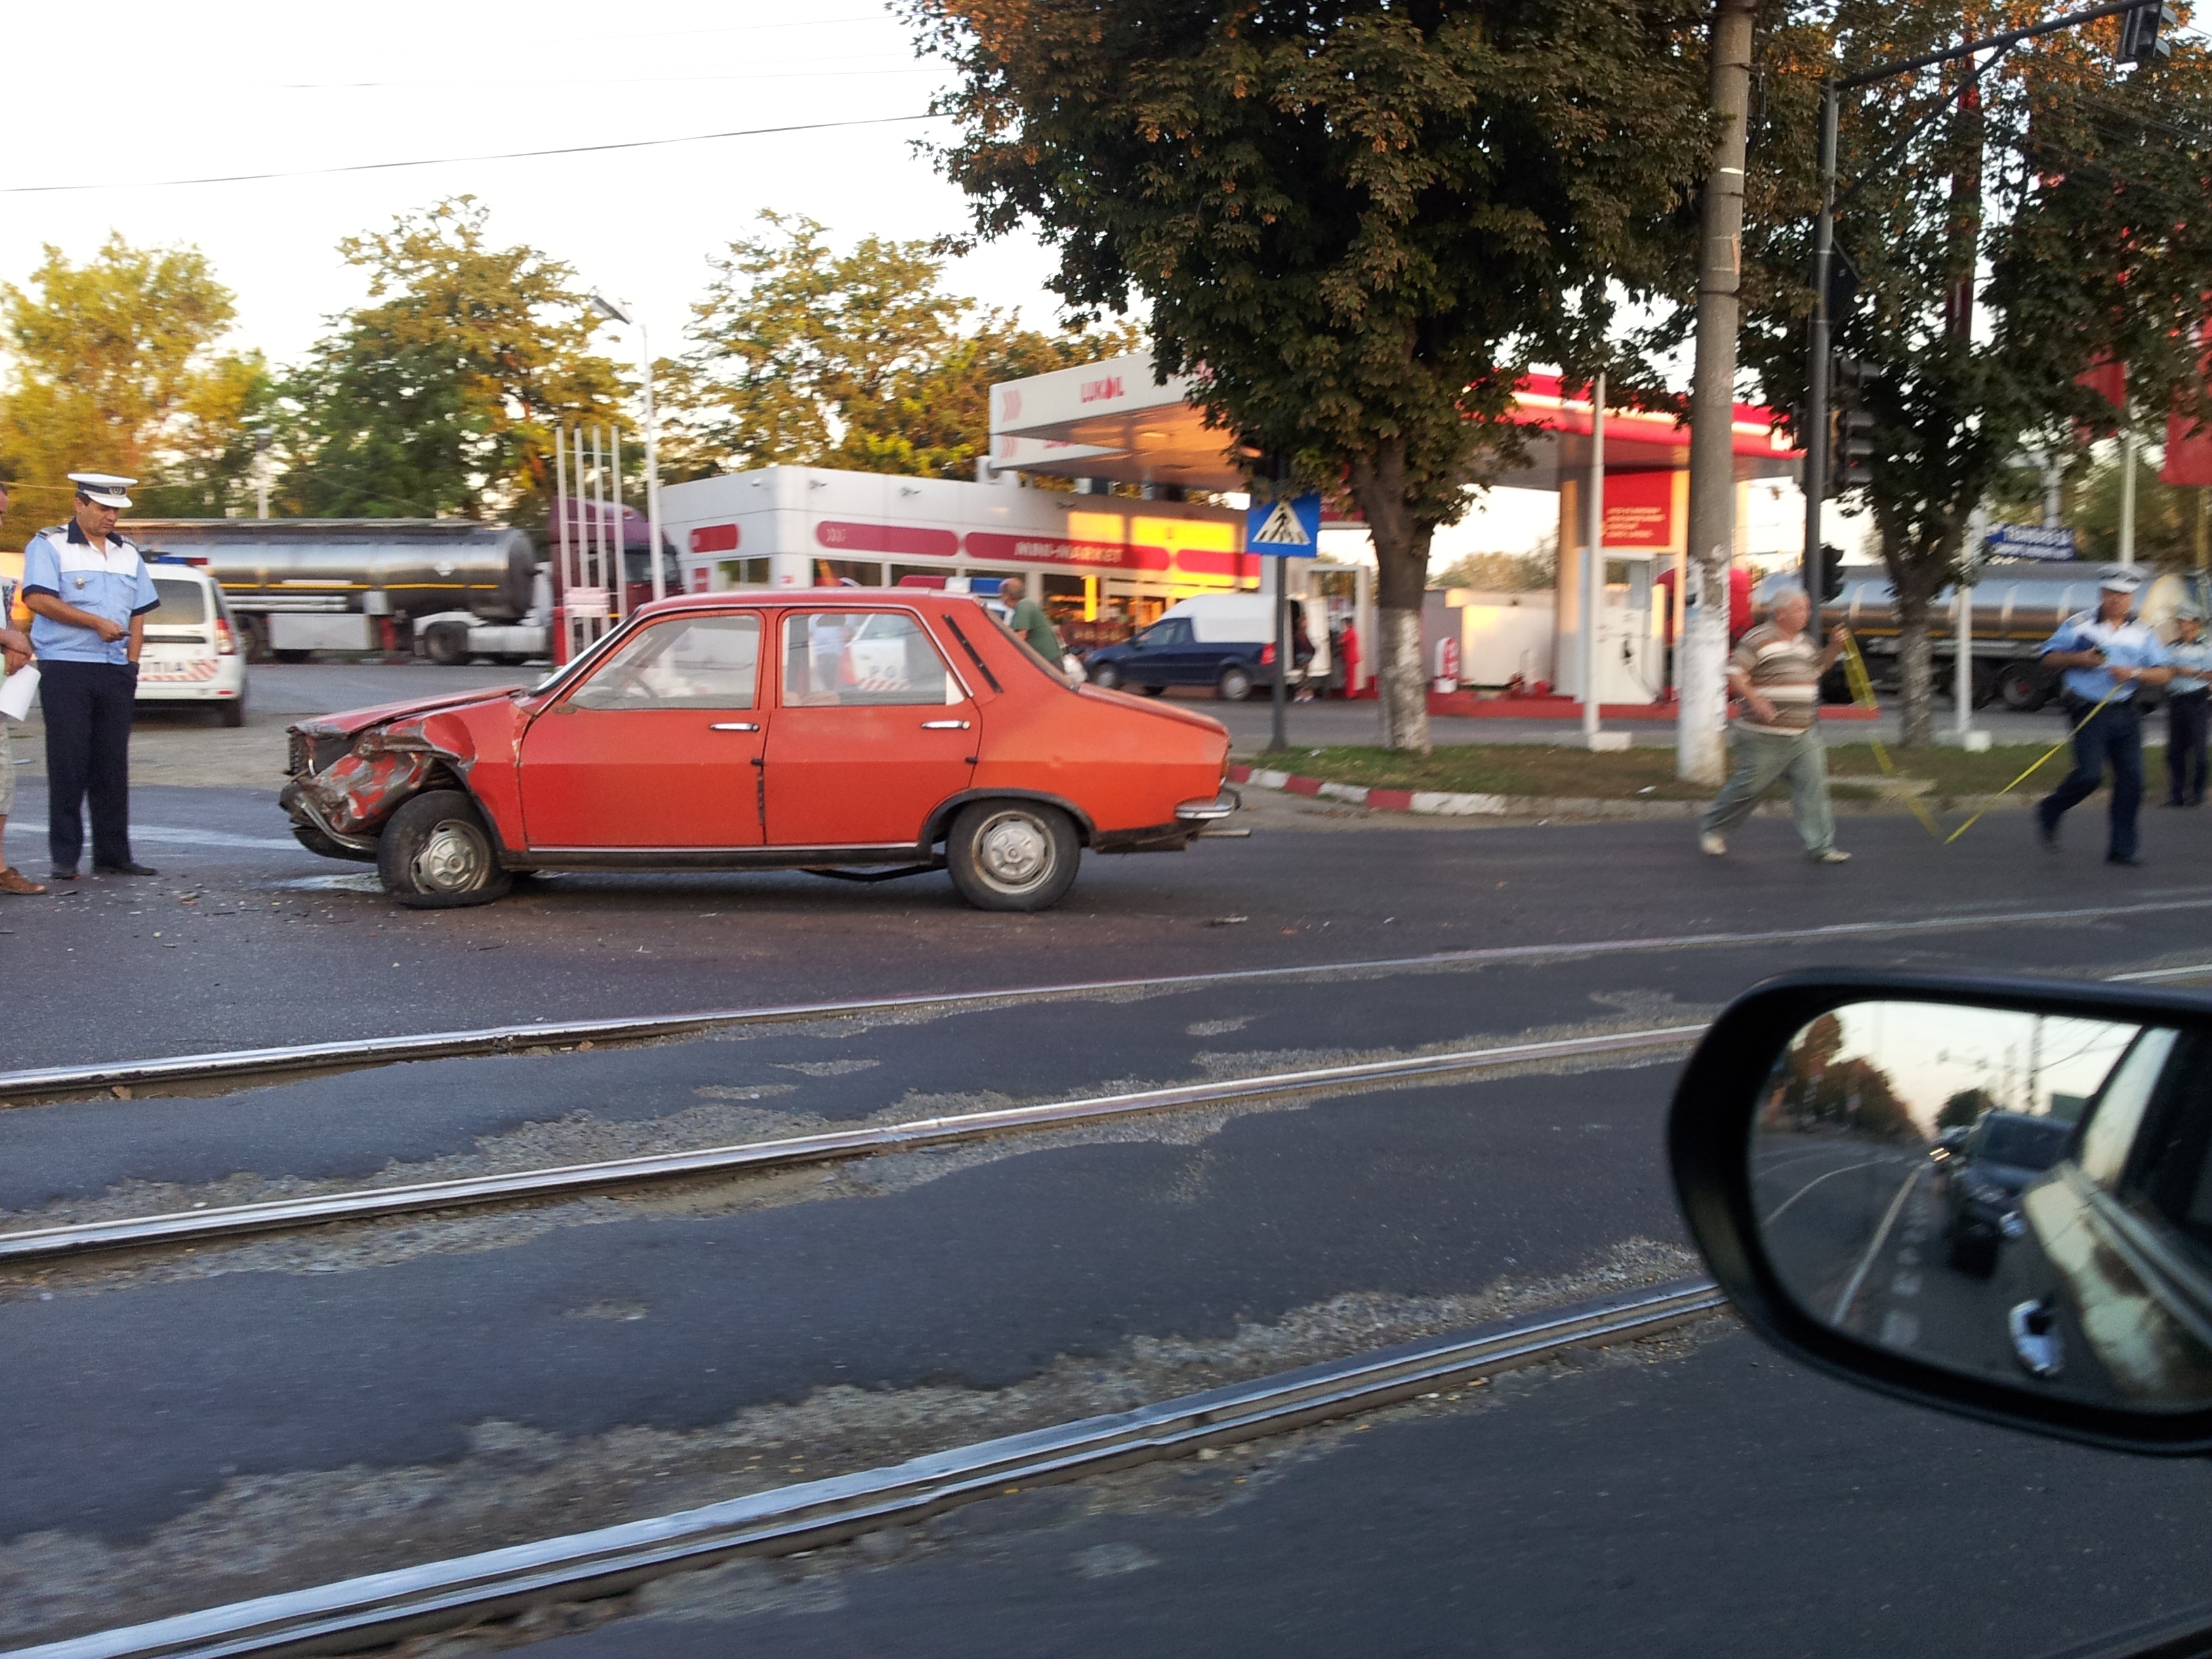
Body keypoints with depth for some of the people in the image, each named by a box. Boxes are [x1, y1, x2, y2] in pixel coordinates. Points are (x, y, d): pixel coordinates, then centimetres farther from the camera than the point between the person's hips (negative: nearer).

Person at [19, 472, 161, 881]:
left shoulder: (127, 554, 17)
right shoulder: (49, 546, 0)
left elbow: (138, 615, 18)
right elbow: (38, 599, -13)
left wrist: (131, 663, 7)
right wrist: (97, 622, -17)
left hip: (116, 674, 5)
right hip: (65, 670, -5)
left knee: (113, 767, 5)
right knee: (68, 767, -4)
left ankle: (113, 855, 10)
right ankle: (65, 858, 1)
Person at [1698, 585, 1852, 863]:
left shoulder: (1804, 641, 15)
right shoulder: (1758, 639, -9)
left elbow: (1817, 667, 31)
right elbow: (1734, 673, -15)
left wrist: (1834, 648, 13)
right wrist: (1755, 700, -27)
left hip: (1804, 735, 7)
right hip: (1766, 737, -7)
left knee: (1813, 785, -2)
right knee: (1750, 787, 1)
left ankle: (1820, 847, 1)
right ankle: (1712, 830, 21)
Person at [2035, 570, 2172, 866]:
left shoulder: (2142, 634, 11)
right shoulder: (2078, 625, 4)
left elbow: (2164, 674, 7)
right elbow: (2050, 656, 6)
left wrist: (2135, 673, -12)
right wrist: (2078, 659, -12)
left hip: (2126, 713, 4)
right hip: (2088, 712, -4)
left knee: (2131, 779, -1)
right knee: (2089, 774, -17)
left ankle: (2121, 848, 7)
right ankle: (2049, 811, 11)